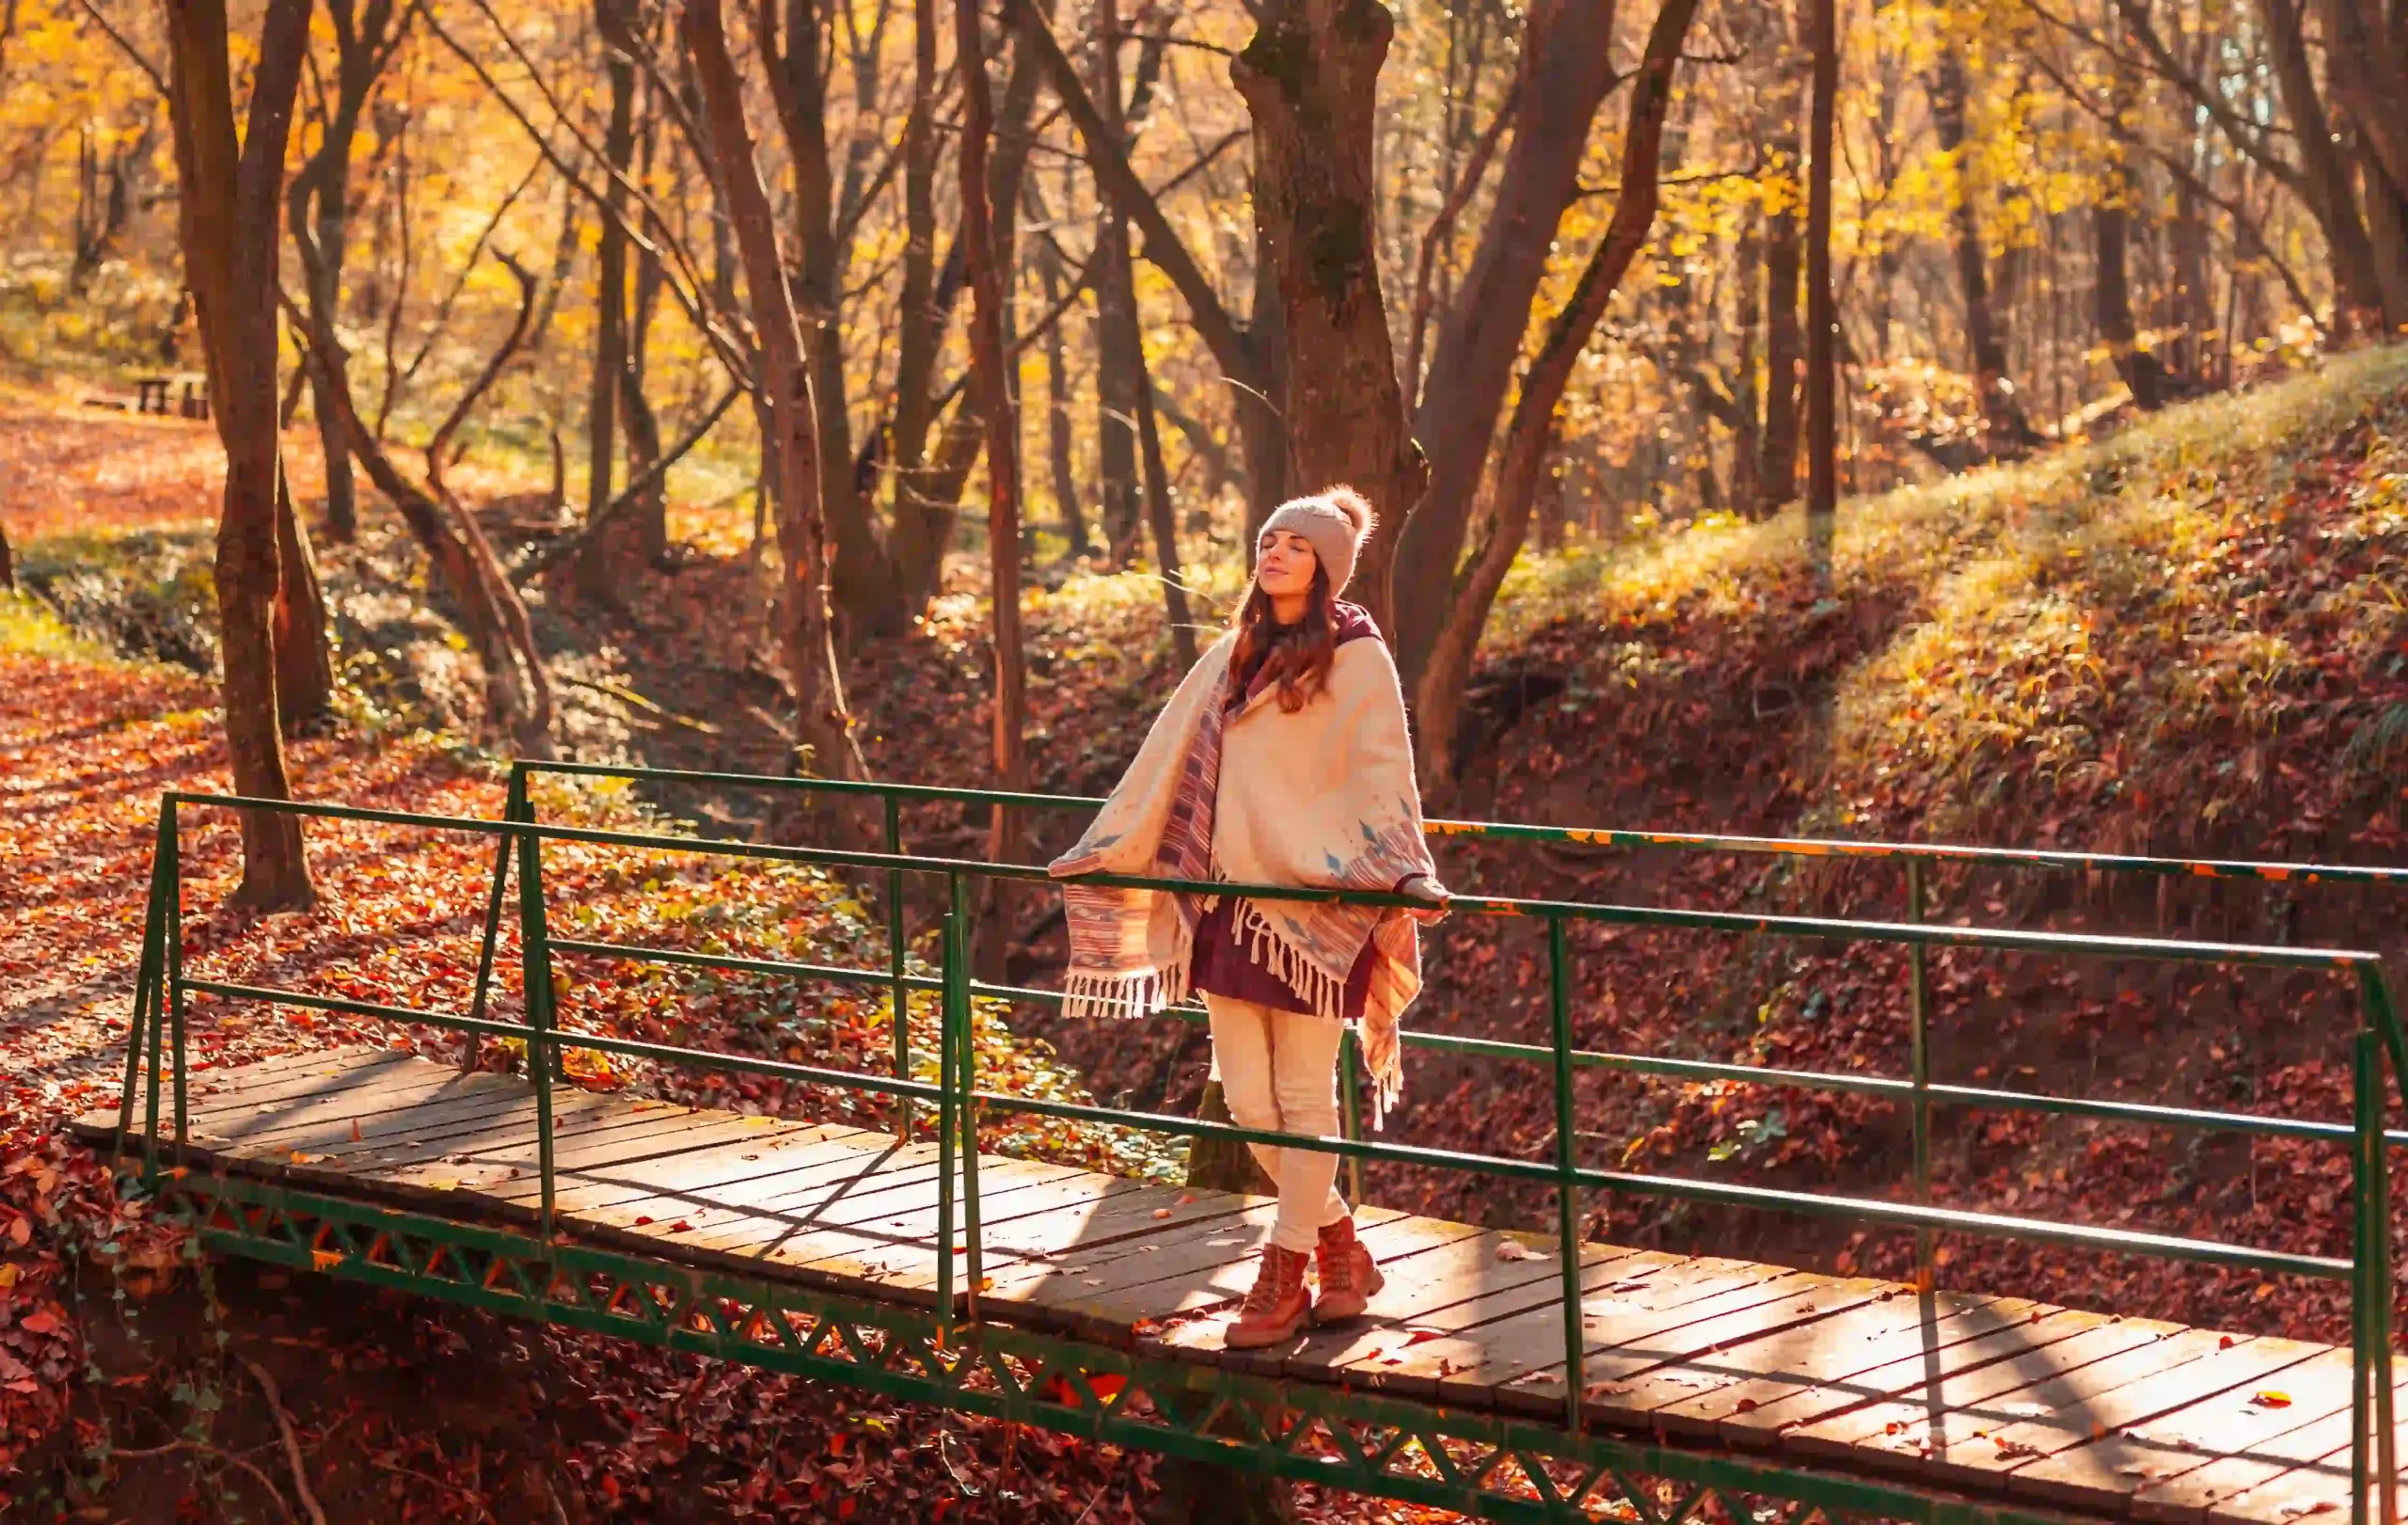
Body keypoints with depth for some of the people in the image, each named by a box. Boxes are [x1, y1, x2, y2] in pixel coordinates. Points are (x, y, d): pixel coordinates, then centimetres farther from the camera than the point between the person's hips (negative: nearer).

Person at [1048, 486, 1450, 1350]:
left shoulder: (1356, 658, -3)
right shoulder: (1235, 655, 15)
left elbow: (1381, 775, -11)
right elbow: (1170, 755, 19)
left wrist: (1405, 873, -25)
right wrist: (1104, 850, 20)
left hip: (1315, 901, -6)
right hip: (1229, 895, 6)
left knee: (1304, 1096, 0)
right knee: (1246, 1097, 7)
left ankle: (1284, 1279, 9)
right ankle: (1341, 1249, 23)